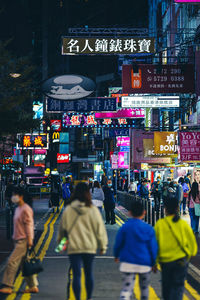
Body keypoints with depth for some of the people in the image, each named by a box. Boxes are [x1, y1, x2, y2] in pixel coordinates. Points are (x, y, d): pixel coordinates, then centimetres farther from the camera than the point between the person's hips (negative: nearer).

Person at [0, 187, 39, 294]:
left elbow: (29, 224, -16)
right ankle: (33, 286, 15)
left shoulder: (26, 209, -11)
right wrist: (15, 237, 20)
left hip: (24, 241, -10)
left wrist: (29, 239, -20)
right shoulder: (18, 209, 18)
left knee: (12, 262, -13)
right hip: (19, 240, 10)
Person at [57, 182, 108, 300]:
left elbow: (62, 228, 6)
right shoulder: (93, 210, -6)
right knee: (89, 273, 16)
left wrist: (60, 241, 22)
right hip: (90, 246, 1)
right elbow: (99, 229, -2)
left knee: (76, 274, 0)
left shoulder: (68, 210, -5)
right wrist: (103, 245, 8)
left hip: (74, 247, -1)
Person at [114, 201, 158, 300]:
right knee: (144, 288, 20)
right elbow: (153, 247, -1)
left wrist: (116, 255, 21)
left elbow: (118, 243, 2)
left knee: (126, 289, -5)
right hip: (145, 264, 1)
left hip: (128, 263, -1)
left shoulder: (125, 227, -5)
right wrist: (153, 263, 12)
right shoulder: (149, 229, -3)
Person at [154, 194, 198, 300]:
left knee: (166, 287, 17)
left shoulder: (159, 224, -5)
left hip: (165, 260, 1)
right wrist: (189, 254, 23)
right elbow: (192, 242, 3)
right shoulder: (183, 224, -4)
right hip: (181, 260, 0)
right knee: (178, 286, 4)